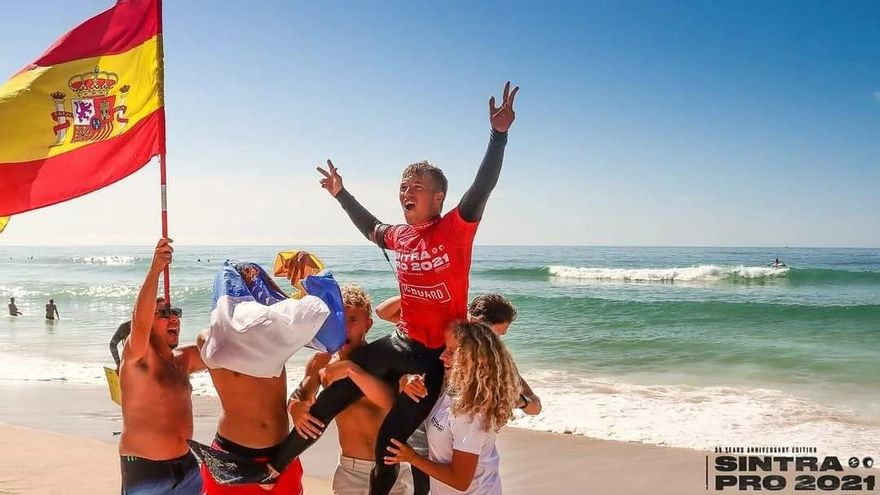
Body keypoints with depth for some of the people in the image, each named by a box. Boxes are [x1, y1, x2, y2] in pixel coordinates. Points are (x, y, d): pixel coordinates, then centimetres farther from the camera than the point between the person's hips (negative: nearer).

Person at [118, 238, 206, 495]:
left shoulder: (183, 359, 10)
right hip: (145, 470, -7)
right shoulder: (137, 357, -10)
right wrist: (155, 270, -40)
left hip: (187, 466, 7)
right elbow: (139, 322, -28)